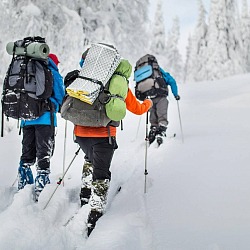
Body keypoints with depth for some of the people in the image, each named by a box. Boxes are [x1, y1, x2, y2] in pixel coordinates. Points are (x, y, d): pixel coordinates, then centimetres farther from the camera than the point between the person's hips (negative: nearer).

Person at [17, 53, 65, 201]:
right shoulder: (53, 74, 1)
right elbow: (60, 96, -2)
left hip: (27, 118, 5)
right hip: (45, 118, -5)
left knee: (27, 154, 12)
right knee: (44, 154, -6)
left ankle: (23, 187, 12)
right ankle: (41, 189, -14)